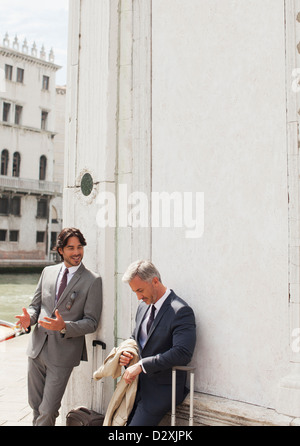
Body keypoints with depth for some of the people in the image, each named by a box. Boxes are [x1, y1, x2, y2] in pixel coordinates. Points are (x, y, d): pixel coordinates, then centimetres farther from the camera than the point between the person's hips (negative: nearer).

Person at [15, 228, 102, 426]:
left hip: (63, 352, -5)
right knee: (35, 404, 18)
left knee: (48, 411, -1)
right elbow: (36, 304, 15)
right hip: (38, 347, 5)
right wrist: (29, 318, -8)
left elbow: (91, 322, -9)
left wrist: (64, 327, -24)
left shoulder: (93, 280, -7)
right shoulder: (48, 272, 8)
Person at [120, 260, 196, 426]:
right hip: (138, 383, 8)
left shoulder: (181, 311, -16)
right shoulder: (143, 306, 11)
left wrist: (141, 365, -25)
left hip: (161, 389, -7)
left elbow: (182, 353, -25)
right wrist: (125, 353, 0)